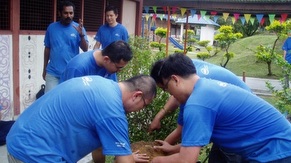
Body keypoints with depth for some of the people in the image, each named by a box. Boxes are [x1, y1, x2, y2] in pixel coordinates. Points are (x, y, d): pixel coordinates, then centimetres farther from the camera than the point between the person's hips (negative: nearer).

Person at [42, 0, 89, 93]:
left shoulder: (78, 28, -2)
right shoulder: (52, 27, 3)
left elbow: (85, 49, -8)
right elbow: (47, 49, 11)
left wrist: (81, 34, -25)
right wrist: (44, 69, 13)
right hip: (53, 72, 1)